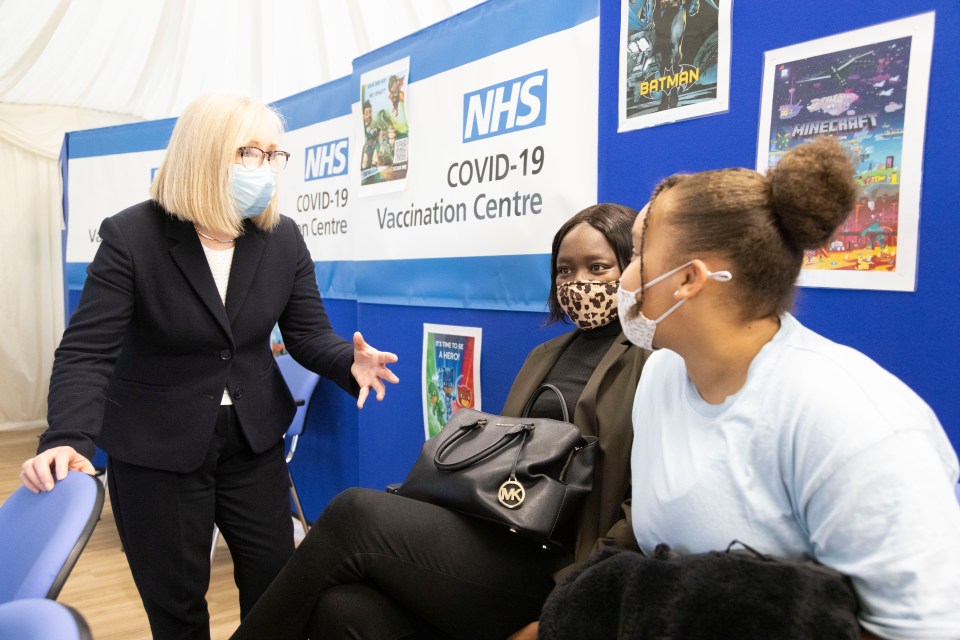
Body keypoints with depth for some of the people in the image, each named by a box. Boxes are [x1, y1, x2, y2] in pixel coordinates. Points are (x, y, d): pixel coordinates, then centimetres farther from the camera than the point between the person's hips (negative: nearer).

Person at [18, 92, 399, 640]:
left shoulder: (283, 237, -5)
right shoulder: (131, 236, -16)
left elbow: (309, 332, -6)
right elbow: (87, 351, -19)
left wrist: (350, 362, -28)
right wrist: (70, 439, -35)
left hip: (253, 439, 3)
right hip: (154, 448, -3)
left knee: (276, 585, 15)